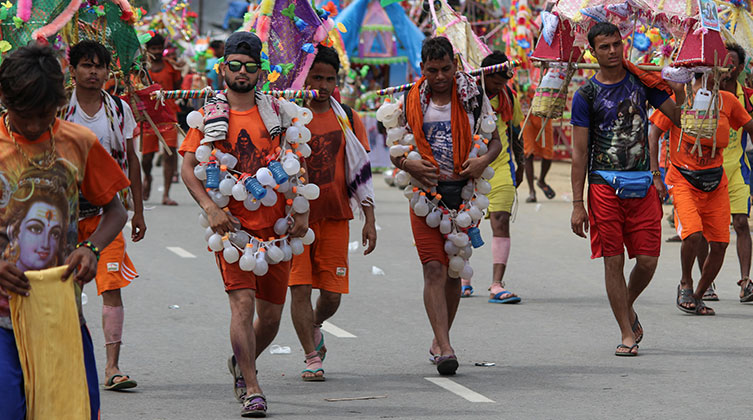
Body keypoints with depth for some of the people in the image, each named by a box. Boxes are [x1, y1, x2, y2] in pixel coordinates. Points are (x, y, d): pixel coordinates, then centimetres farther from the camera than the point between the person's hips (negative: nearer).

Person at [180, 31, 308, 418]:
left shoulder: (274, 112, 8)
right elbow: (188, 168, -4)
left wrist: (301, 211, -2)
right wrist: (210, 208, -18)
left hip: (275, 225, 3)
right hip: (232, 225, -3)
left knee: (270, 315, 9)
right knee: (242, 302, -17)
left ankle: (242, 363, 38)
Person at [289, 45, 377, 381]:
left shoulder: (347, 120, 7)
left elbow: (361, 173, 9)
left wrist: (369, 220, 4)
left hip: (335, 218, 2)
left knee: (332, 293, 2)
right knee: (300, 287, -8)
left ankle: (314, 328, 33)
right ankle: (312, 357, 1)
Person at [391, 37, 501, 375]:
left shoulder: (473, 97, 4)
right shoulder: (410, 101, 4)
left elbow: (495, 140, 9)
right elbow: (394, 149, 8)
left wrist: (483, 161, -12)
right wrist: (409, 165, -13)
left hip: (464, 193, 1)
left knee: (454, 273, 9)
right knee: (434, 270, -14)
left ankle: (439, 340, 25)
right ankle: (444, 348, -20)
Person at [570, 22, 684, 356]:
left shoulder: (641, 81, 8)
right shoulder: (586, 95, 0)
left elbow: (678, 116, 11)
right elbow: (579, 152, -1)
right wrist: (578, 204, -5)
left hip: (642, 184, 2)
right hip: (604, 184, -2)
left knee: (648, 260, -2)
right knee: (613, 261, -4)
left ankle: (627, 307, 28)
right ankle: (627, 334, 3)